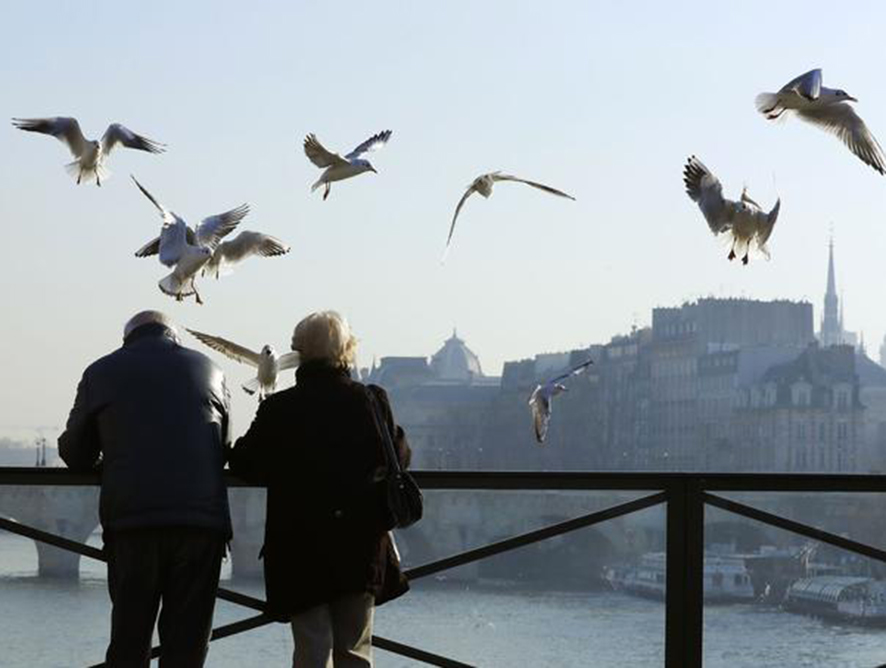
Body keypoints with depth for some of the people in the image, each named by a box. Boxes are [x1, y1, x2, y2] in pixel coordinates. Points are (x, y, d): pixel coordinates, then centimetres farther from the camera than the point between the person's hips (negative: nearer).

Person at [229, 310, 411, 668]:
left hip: (300, 549, -2)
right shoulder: (372, 401, -3)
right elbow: (399, 457, 8)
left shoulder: (279, 409, -9)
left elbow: (244, 464, -2)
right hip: (361, 546, 2)